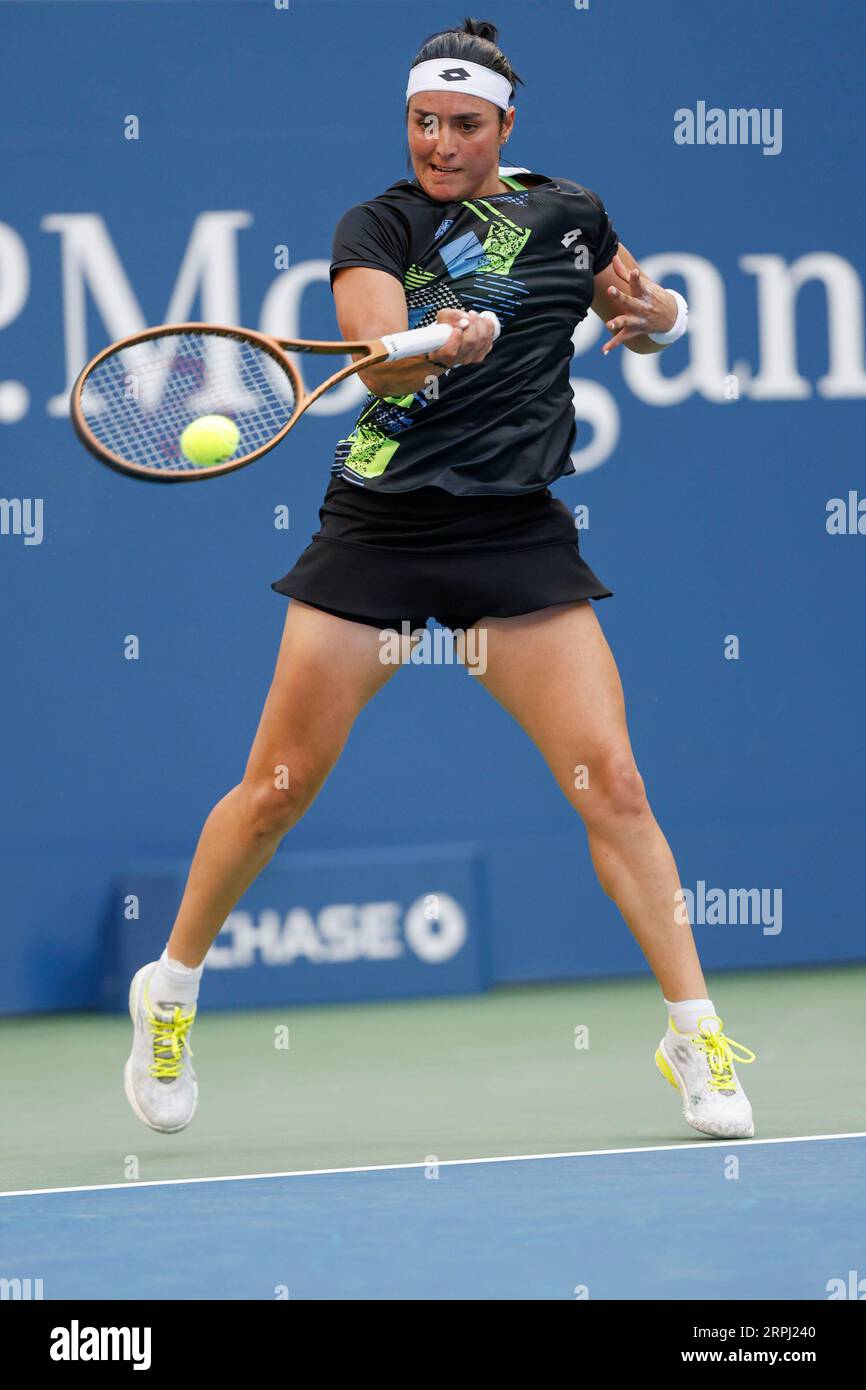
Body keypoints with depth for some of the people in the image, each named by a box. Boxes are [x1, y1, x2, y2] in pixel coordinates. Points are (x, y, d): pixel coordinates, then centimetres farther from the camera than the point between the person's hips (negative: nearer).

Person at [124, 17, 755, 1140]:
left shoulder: (569, 215, 7)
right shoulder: (378, 226, -1)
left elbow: (651, 323, 24)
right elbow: (381, 363, -19)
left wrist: (652, 310, 1)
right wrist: (442, 342, -40)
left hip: (521, 537, 1)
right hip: (381, 530, -1)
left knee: (612, 784, -10)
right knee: (279, 787, 2)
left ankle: (696, 1042, -3)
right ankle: (171, 990, 23)